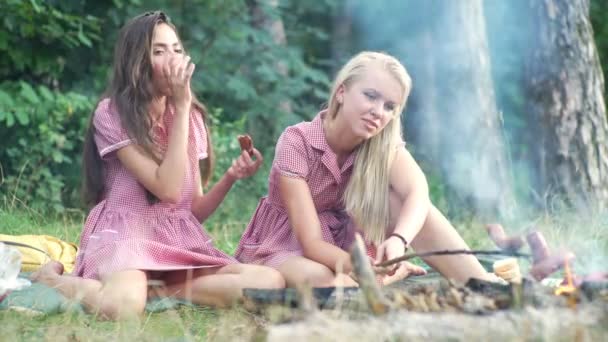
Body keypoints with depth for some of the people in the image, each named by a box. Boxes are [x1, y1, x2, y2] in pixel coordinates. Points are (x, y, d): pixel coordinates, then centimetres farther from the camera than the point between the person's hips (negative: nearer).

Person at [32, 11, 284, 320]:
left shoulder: (192, 118, 12)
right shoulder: (112, 114, -6)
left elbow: (194, 210, 12)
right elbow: (169, 190, -16)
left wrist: (231, 177, -7)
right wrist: (181, 106, -13)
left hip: (181, 241, 5)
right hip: (124, 235, -5)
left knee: (272, 282, -20)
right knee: (123, 306, -40)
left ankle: (161, 290, -8)